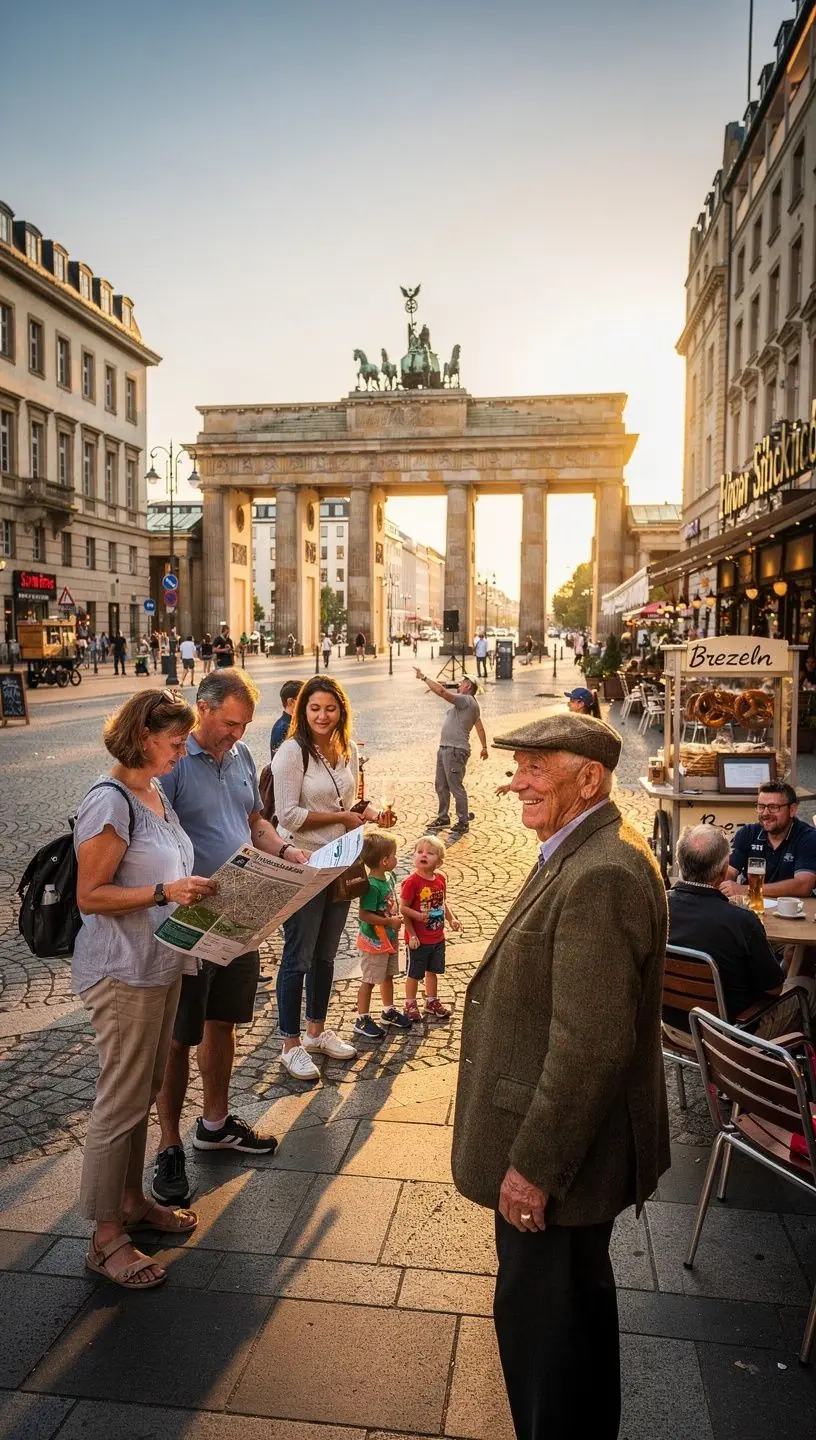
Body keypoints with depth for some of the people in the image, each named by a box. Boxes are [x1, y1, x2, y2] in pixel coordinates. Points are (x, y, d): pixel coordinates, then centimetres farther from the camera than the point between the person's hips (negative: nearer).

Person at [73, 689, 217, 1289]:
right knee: (121, 1101, 2)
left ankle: (132, 1200, 36)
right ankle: (106, 1239, 16)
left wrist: (197, 890, 3)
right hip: (123, 974, -9)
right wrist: (165, 892, -28)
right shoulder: (110, 802, -20)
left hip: (161, 965, 9)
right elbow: (90, 896, -20)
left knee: (143, 1094, 19)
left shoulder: (156, 792, 9)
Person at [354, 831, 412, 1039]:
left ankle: (389, 1012, 38)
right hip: (374, 942, -9)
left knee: (388, 976, 22)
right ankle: (362, 1020, 16)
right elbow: (365, 914, -30)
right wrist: (390, 921, -23)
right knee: (369, 981, 4)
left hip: (389, 939, 9)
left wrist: (397, 917, 3)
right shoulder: (371, 886, -28)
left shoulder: (389, 877, 0)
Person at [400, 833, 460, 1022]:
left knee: (433, 971, 21)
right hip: (418, 939, -6)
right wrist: (415, 925, -23)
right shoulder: (411, 881, -21)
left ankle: (432, 1002, 39)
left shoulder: (440, 879, -1)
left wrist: (451, 919, -2)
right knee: (414, 974, 10)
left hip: (437, 937, 6)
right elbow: (403, 909, -19)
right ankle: (410, 1005, 29)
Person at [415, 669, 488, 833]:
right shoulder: (470, 704, 19)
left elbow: (442, 691, -24)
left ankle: (463, 822, 5)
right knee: (441, 786, 16)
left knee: (456, 787, -4)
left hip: (456, 751, -11)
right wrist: (484, 747, 30)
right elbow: (480, 726, 24)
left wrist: (424, 678, -18)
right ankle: (443, 817, 27)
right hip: (444, 749, 11)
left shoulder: (467, 700, -14)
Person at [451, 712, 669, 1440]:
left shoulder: (603, 873, -28)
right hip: (564, 1141, 10)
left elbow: (592, 1044, -30)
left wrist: (534, 1165, -22)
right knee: (578, 1298, 26)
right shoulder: (582, 855, 5)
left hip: (557, 1152, -10)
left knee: (539, 1315, 8)